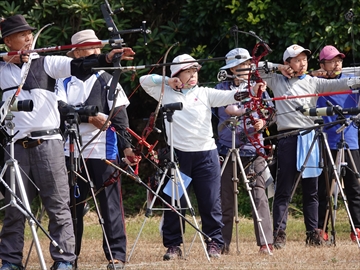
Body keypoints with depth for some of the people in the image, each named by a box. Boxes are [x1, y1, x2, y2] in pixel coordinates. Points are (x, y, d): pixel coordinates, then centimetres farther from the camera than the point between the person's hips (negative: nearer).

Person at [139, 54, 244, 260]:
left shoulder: (205, 94, 6)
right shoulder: (166, 93, 9)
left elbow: (229, 96, -7)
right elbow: (145, 81, 10)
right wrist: (167, 81, -1)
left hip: (206, 154, 0)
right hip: (177, 155, 0)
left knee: (211, 202, 0)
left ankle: (214, 244, 8)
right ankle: (173, 245, 9)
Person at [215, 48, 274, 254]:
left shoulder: (257, 88, 10)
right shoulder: (222, 88, 5)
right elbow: (231, 109, -11)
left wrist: (261, 123, -11)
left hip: (253, 147, 0)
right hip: (229, 147, 0)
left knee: (259, 194, -9)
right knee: (227, 198, 2)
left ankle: (266, 242, -12)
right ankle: (224, 243, 9)